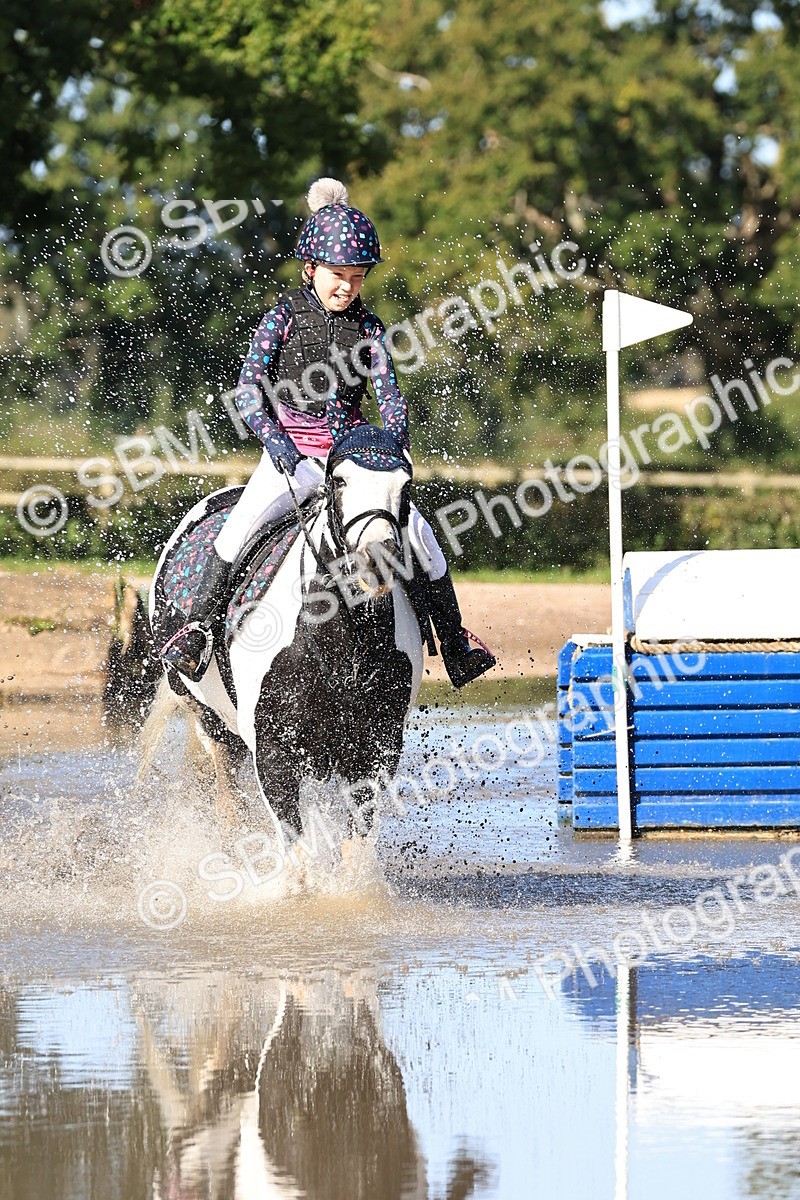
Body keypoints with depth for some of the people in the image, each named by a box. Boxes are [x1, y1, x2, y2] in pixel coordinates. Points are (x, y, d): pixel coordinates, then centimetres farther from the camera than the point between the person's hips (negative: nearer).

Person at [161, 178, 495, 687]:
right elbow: (249, 387, -7)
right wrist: (273, 436, -25)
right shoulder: (286, 316, 0)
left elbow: (390, 394, 0)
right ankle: (203, 627, -23)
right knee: (245, 520, -31)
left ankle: (456, 646, -2)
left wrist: (396, 445, -20)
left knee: (417, 530, -14)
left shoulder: (368, 328, 7)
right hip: (291, 453, -2)